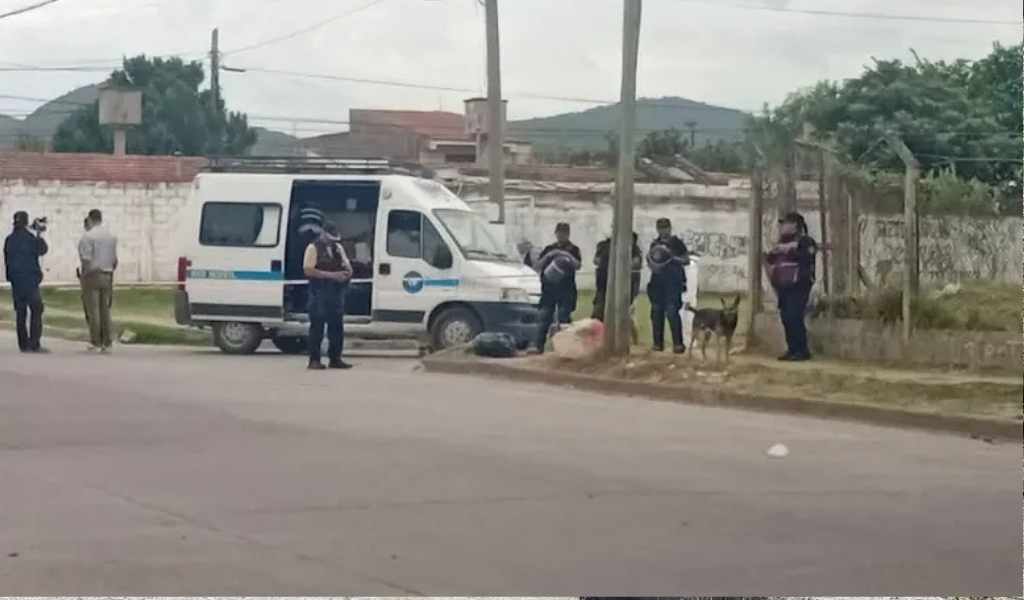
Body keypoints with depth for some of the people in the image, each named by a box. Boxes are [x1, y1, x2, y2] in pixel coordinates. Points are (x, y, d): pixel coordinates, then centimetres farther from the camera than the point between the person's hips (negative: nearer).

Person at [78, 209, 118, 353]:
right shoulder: (111, 236, 7)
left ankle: (95, 342, 0)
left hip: (92, 275, -5)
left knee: (93, 310, 0)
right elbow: (115, 259, 10)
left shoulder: (88, 236, -11)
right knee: (105, 310, 8)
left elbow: (86, 259, -16)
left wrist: (83, 276, -5)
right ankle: (107, 343, 6)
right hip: (107, 276, 5)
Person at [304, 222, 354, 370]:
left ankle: (335, 359, 15)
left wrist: (347, 272, -6)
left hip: (336, 292, 7)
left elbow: (347, 266, 20)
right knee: (317, 326, -4)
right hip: (319, 293, -7)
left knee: (337, 326, 8)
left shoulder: (338, 247, 16)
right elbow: (308, 270, -15)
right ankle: (314, 360, -1)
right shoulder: (313, 248, -5)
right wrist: (330, 275, -21)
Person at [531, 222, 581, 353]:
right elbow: (536, 267, 9)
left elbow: (578, 266, -12)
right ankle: (539, 346, 1)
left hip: (566, 290, -3)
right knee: (544, 319, 0)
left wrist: (568, 256, -30)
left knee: (564, 318, -5)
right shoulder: (549, 249, 14)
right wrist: (547, 257, -9)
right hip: (548, 289, 3)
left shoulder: (573, 249, 5)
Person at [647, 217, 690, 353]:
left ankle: (678, 343, -13)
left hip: (673, 282, -5)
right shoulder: (655, 244, 15)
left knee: (672, 312, -14)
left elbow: (686, 260, 0)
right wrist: (652, 264, -1)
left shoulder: (677, 243, 1)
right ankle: (658, 343, 12)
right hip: (657, 281, 5)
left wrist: (673, 258, -16)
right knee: (657, 311, 4)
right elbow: (650, 262, 22)